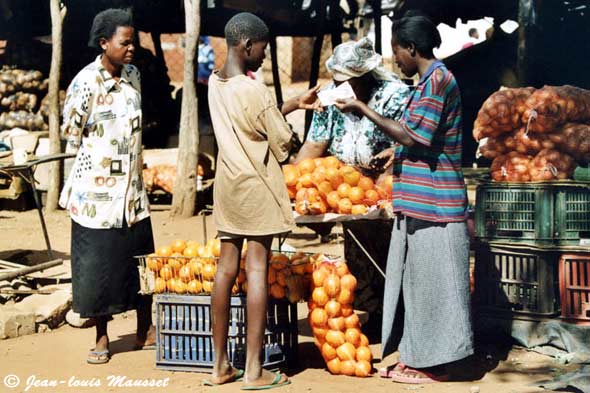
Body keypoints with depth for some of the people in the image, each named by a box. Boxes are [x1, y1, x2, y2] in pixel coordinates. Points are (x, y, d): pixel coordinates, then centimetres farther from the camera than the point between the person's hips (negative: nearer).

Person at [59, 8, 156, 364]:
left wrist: (133, 162, 14)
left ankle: (146, 331, 24)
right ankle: (102, 338, 18)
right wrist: (99, 161, 0)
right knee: (98, 264, 3)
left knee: (141, 258, 10)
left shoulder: (133, 75, 5)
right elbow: (71, 134, -6)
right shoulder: (85, 83, -14)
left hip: (132, 187, 5)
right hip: (96, 191, -5)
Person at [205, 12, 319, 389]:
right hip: (257, 187, -8)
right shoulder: (254, 90, -18)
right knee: (257, 270, -3)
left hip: (227, 184, 8)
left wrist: (295, 103, 18)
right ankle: (254, 371, 2)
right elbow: (282, 143, -12)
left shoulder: (215, 83, 6)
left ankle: (221, 365, 15)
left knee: (226, 269, 9)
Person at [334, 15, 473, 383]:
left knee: (431, 281, -3)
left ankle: (435, 364, 7)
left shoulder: (438, 79, -14)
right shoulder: (429, 81, 16)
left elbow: (413, 135, -17)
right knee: (416, 280, 13)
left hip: (432, 203, -10)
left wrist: (365, 110, -12)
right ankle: (417, 358, 21)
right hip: (419, 202, 10)